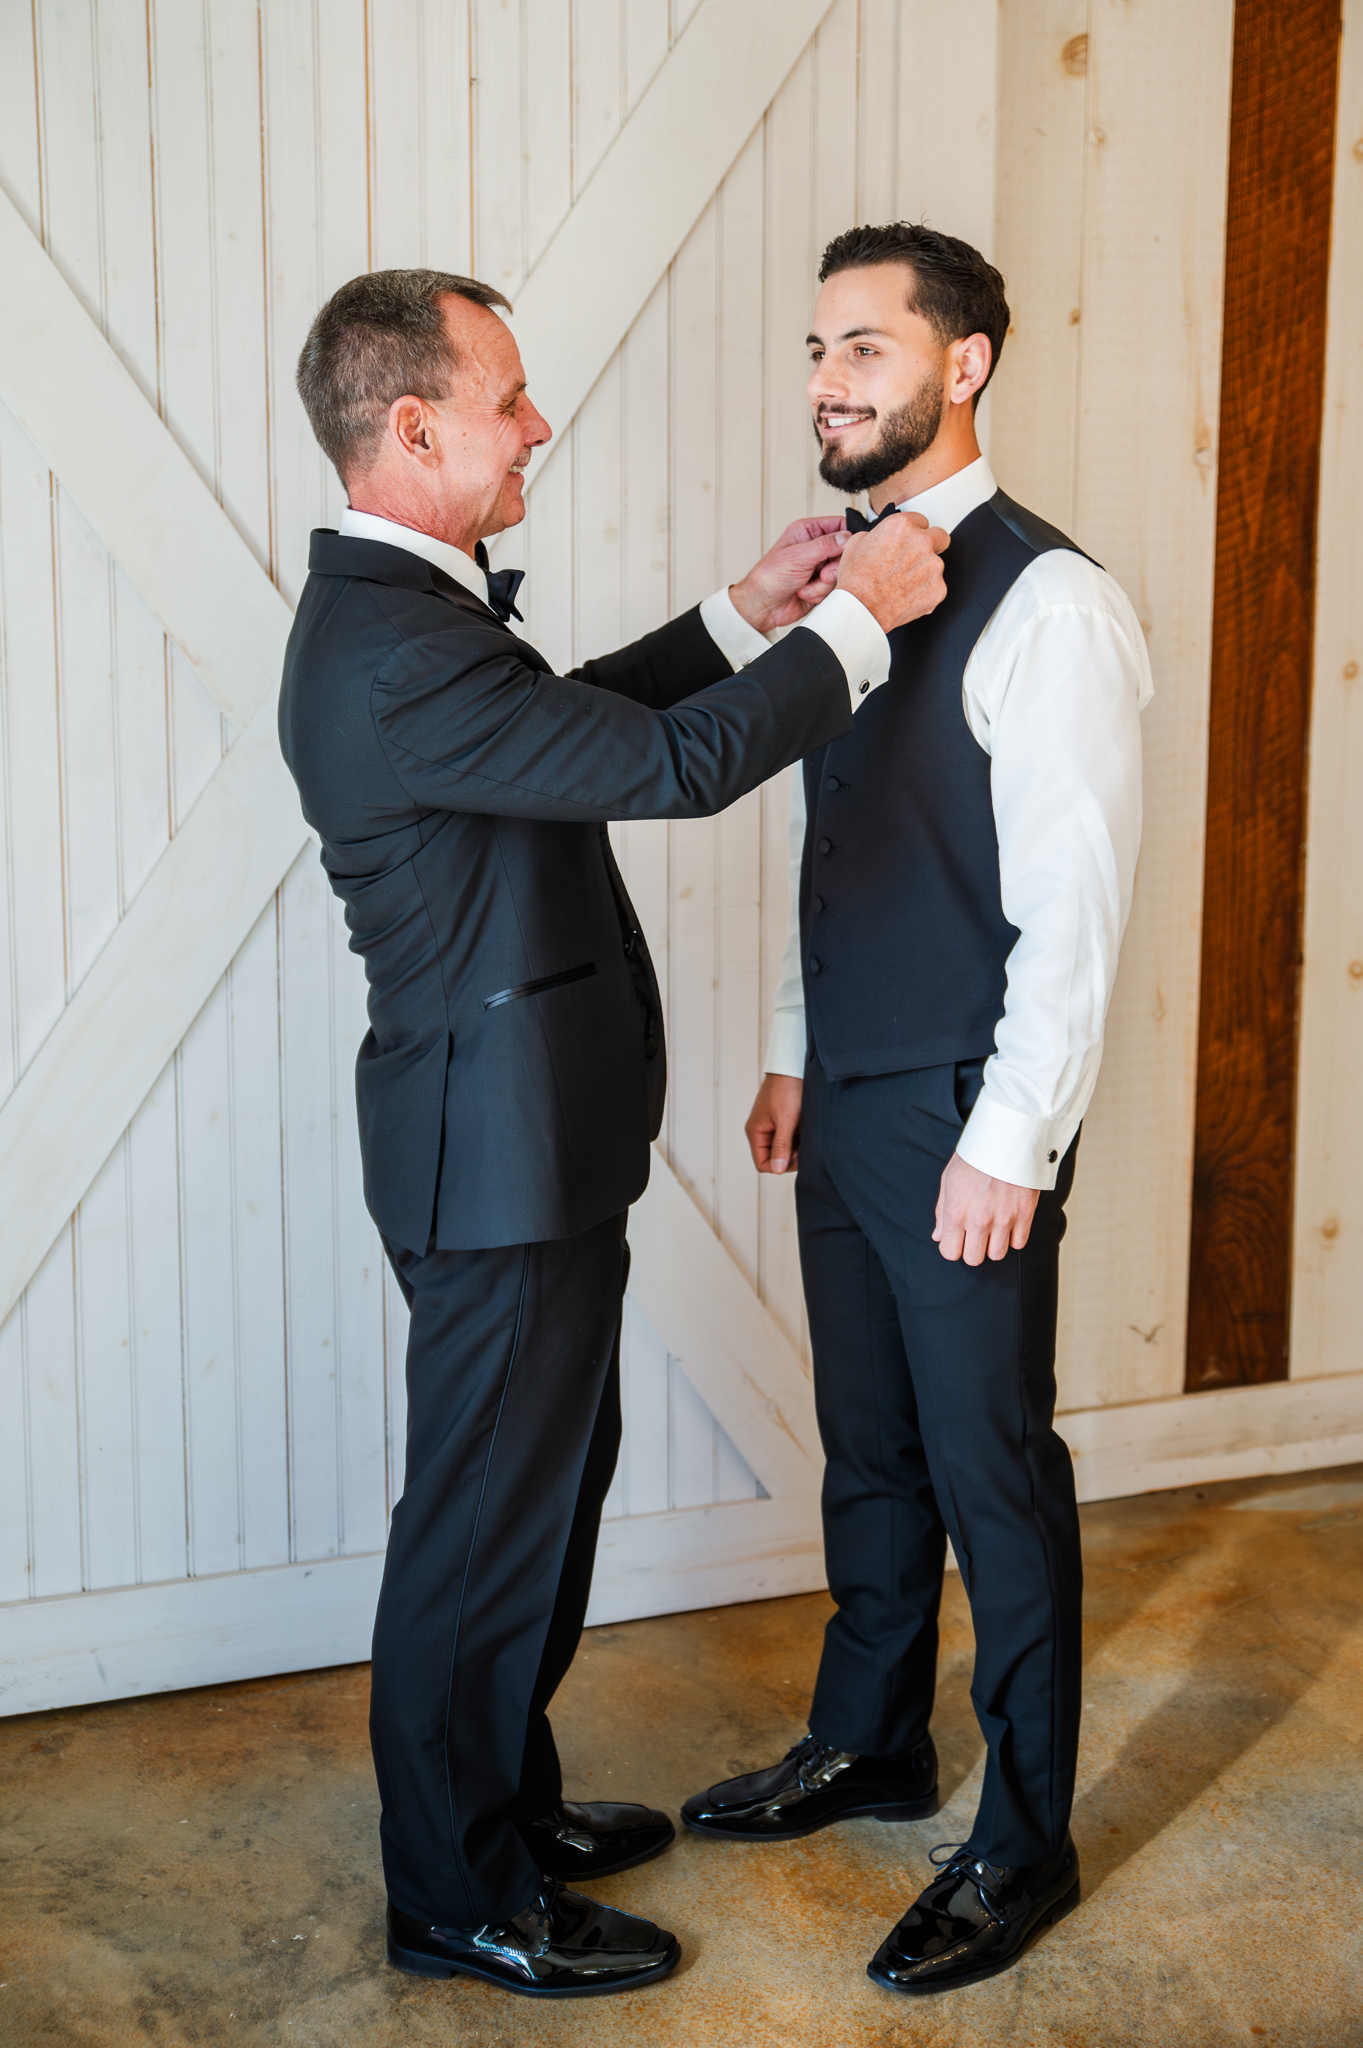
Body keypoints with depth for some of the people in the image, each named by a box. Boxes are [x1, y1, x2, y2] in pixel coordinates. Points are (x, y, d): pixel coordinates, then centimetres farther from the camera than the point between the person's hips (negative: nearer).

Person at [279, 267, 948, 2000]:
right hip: (503, 1160, -11)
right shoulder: (394, 653, -26)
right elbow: (674, 766, -27)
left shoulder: (400, 608, 8)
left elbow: (582, 724, 21)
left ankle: (508, 1807, 40)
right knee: (486, 1522, 4)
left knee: (547, 1487, 22)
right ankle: (459, 1900, 23)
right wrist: (859, 618, -15)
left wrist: (742, 615, 13)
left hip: (528, 1142, 11)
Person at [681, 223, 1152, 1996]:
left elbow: (1075, 905, -18)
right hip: (847, 1105, 8)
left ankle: (1024, 1843, 22)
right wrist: (794, 1055, 16)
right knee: (870, 1450, 20)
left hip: (967, 1120, -8)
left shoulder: (1046, 603, -16)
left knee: (993, 1474, 4)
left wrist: (1008, 1141, -18)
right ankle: (869, 1747, 39)